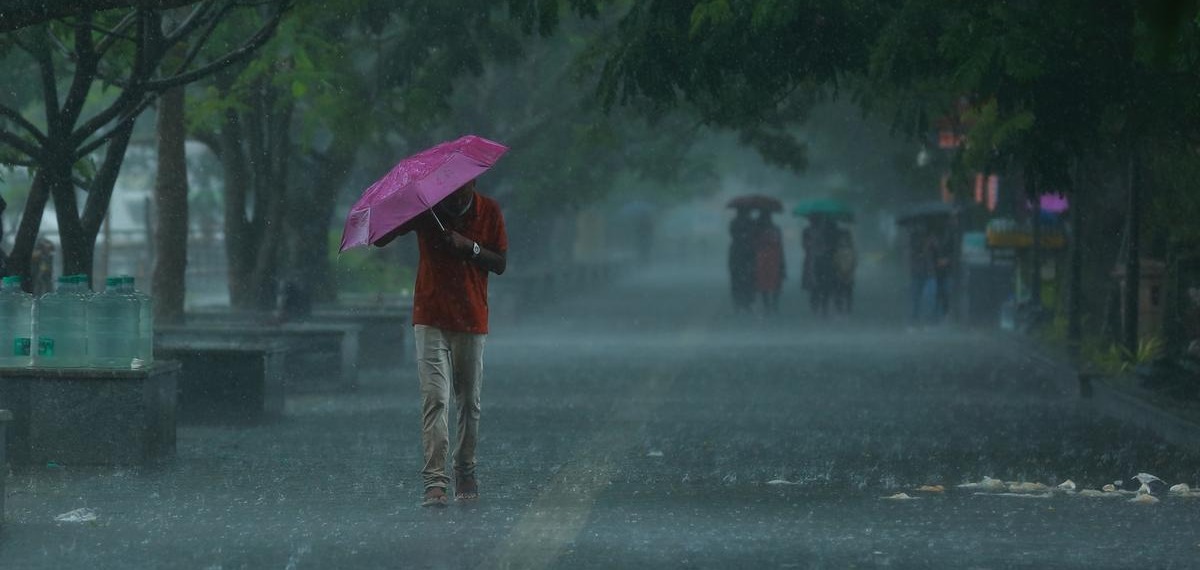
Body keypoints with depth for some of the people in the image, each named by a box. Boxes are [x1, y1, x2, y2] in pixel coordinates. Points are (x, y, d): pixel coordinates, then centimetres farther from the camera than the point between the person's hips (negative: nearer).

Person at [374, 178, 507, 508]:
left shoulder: (489, 212, 0)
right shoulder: (425, 209, -3)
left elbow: (500, 264, 0)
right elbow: (380, 240, -5)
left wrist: (470, 247, -16)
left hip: (471, 321, 2)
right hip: (431, 321, -2)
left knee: (469, 402, 9)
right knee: (434, 399, -12)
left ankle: (466, 474, 24)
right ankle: (434, 483, -18)